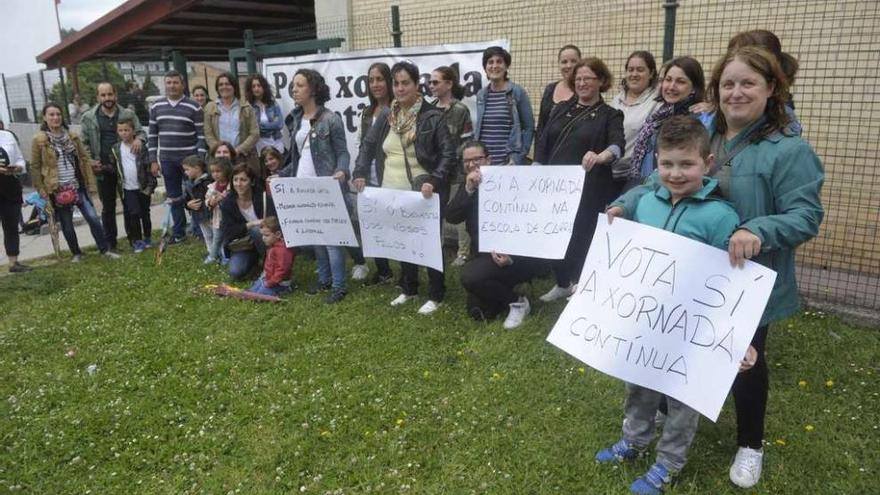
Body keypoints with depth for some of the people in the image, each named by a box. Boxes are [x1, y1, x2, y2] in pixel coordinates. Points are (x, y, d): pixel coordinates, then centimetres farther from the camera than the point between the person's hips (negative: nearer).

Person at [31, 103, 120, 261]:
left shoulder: (72, 137, 5)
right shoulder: (39, 140, -4)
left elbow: (85, 160, 6)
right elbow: (35, 167, -1)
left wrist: (91, 184, 0)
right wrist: (41, 190, -5)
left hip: (78, 186, 2)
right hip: (58, 190, -2)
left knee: (93, 218, -5)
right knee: (66, 225, 8)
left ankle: (105, 250, 4)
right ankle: (76, 253, 23)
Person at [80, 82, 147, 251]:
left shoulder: (128, 114, 2)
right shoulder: (89, 117, 2)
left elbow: (141, 131, 6)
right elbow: (84, 143, 6)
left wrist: (139, 139, -17)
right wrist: (89, 161, -7)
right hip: (103, 169, 0)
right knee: (108, 207, 9)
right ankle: (110, 243, 18)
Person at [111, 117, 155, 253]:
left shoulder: (141, 147, -4)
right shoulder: (116, 148, 4)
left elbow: (149, 167, -5)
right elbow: (114, 167, 9)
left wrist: (150, 184, -10)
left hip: (143, 187, -1)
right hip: (127, 188, 1)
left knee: (145, 213, 10)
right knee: (133, 214, -3)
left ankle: (147, 238, 25)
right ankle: (136, 240, 8)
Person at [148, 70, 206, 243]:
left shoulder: (193, 107, -4)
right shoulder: (156, 107, 7)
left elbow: (201, 135, -6)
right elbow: (152, 135, 10)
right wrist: (153, 160, 4)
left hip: (189, 158, -3)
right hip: (167, 160, 4)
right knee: (174, 197, 11)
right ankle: (179, 232, 21)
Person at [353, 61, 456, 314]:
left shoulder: (432, 117, -9)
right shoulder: (386, 117, 7)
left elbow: (448, 154, -11)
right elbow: (367, 146, 14)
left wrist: (434, 181, -24)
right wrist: (361, 173, 0)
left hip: (421, 195, -5)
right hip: (391, 194, 6)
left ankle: (436, 296, 16)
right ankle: (409, 289, 32)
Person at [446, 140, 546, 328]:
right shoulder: (468, 188, 9)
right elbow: (451, 217, -7)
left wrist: (510, 252, -27)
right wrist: (468, 190, -21)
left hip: (520, 254, -7)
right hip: (485, 255, 7)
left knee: (470, 275, -28)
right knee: (477, 312, 2)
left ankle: (517, 302, -7)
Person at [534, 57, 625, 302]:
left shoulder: (610, 115, 0)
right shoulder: (561, 109, 13)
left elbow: (618, 144, -18)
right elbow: (543, 144, 13)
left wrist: (602, 156, -41)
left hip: (587, 191, -4)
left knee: (580, 238, -1)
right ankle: (563, 282, 28)